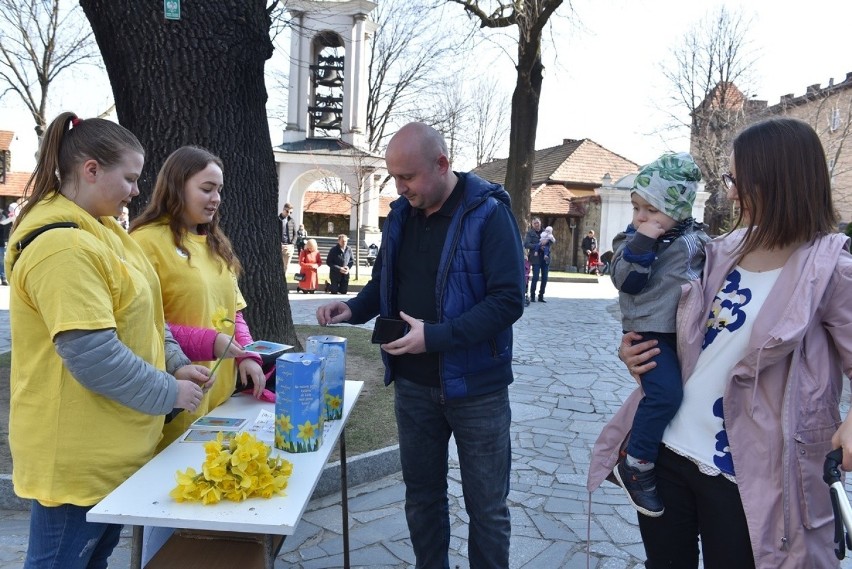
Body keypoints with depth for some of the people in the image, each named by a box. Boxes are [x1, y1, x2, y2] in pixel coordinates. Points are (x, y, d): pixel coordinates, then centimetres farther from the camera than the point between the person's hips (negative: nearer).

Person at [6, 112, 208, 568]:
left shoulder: (99, 230, 9)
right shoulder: (61, 244, -24)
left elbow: (134, 318, 16)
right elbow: (92, 356, -28)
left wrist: (172, 367, 5)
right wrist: (169, 393, -16)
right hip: (77, 454, -10)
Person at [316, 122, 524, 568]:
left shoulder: (488, 213, -14)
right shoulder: (401, 214, 4)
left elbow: (508, 300, -20)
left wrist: (436, 336, -27)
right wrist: (353, 309, -4)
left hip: (475, 386, -5)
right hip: (412, 385, 5)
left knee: (486, 507, 10)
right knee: (421, 496, 18)